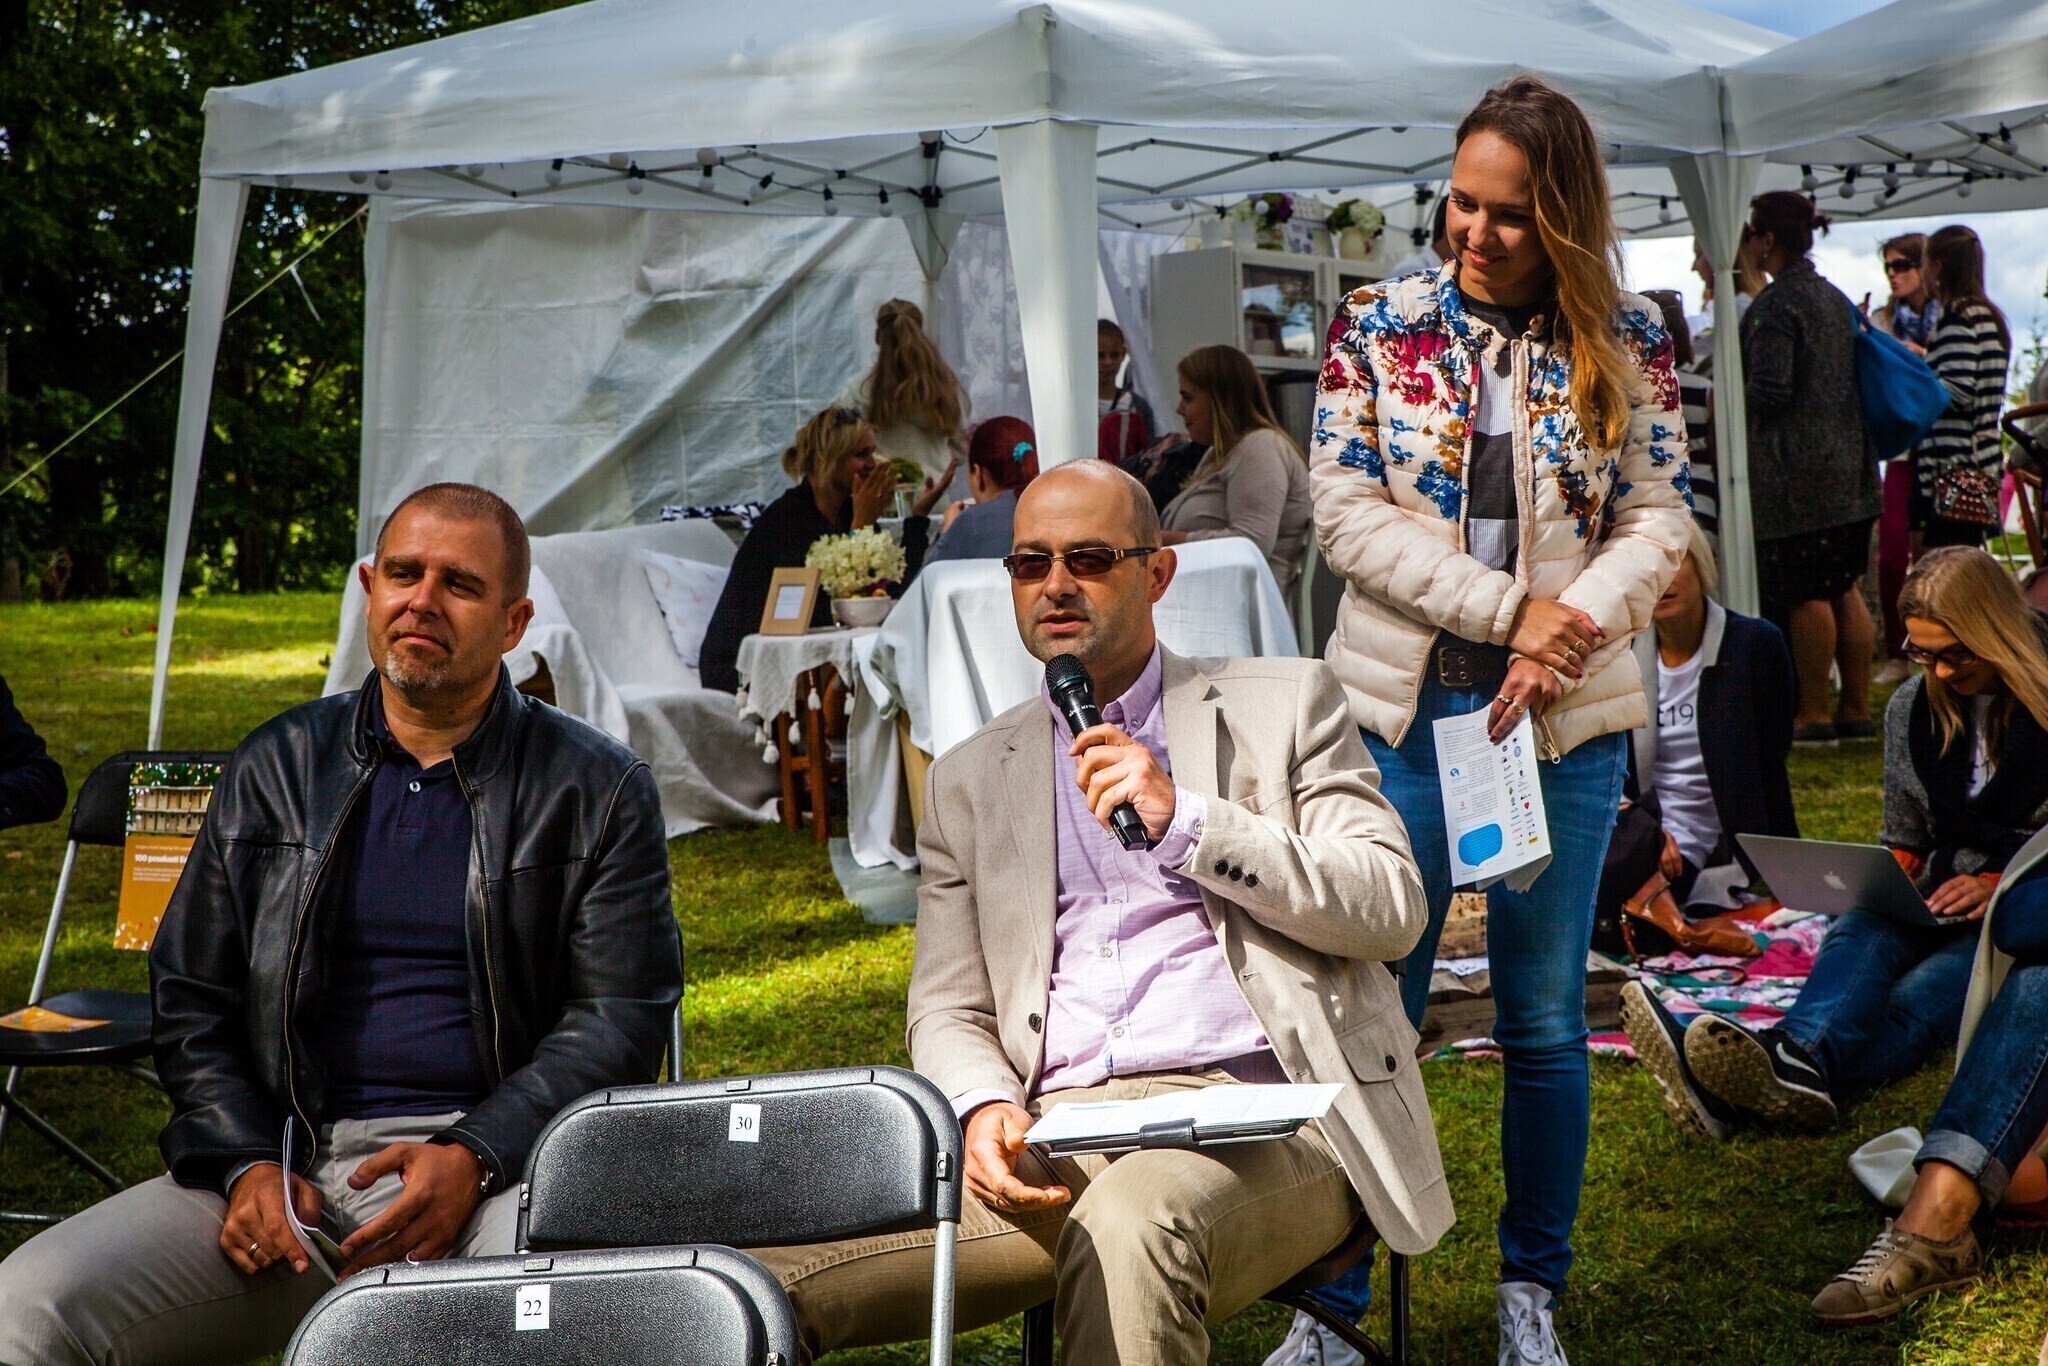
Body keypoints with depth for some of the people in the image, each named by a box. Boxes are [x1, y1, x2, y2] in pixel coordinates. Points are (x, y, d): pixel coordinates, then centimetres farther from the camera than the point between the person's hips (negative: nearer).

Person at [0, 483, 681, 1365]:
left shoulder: (598, 791, 7)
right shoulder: (277, 769, 15)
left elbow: (621, 1018, 1)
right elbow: (189, 996, 16)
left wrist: (473, 1157, -14)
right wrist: (245, 1164, -2)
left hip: (504, 1161, -3)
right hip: (293, 1159, 3)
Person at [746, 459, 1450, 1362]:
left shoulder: (1285, 704, 13)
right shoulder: (969, 778, 21)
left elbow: (1393, 909, 3)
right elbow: (947, 1009, 17)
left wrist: (1183, 821, -8)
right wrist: (986, 1107, -7)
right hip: (1053, 1133, 2)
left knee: (1131, 1220, -39)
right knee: (763, 1270, -22)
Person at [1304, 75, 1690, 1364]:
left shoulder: (1630, 341, 3)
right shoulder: (1379, 325, 1)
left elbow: (1659, 522, 1)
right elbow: (1351, 515, -5)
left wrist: (1564, 637, -15)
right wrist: (1509, 610, -13)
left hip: (1565, 718, 1)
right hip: (1403, 709, -1)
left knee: (1547, 1019, 8)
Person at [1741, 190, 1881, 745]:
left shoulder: (1774, 304, -13)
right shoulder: (1836, 298, 14)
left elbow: (1770, 392, -19)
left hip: (1797, 470, -9)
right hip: (1849, 463, 9)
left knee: (1802, 594, -3)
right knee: (1843, 588, 11)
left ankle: (1812, 712, 1)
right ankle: (1856, 707, 15)